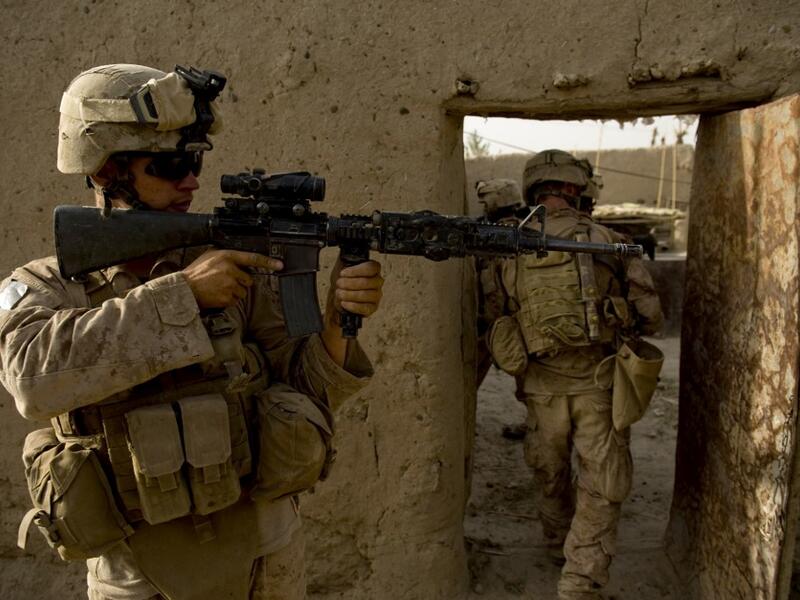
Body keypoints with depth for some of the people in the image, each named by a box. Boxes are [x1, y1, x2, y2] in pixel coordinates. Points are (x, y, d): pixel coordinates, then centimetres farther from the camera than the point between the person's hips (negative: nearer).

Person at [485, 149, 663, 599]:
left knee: (551, 476, 24)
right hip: (598, 382, -3)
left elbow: (498, 316, 7)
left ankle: (560, 547, 45)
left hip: (543, 386, 4)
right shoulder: (604, 239, -7)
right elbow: (650, 315, -5)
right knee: (602, 487, 8)